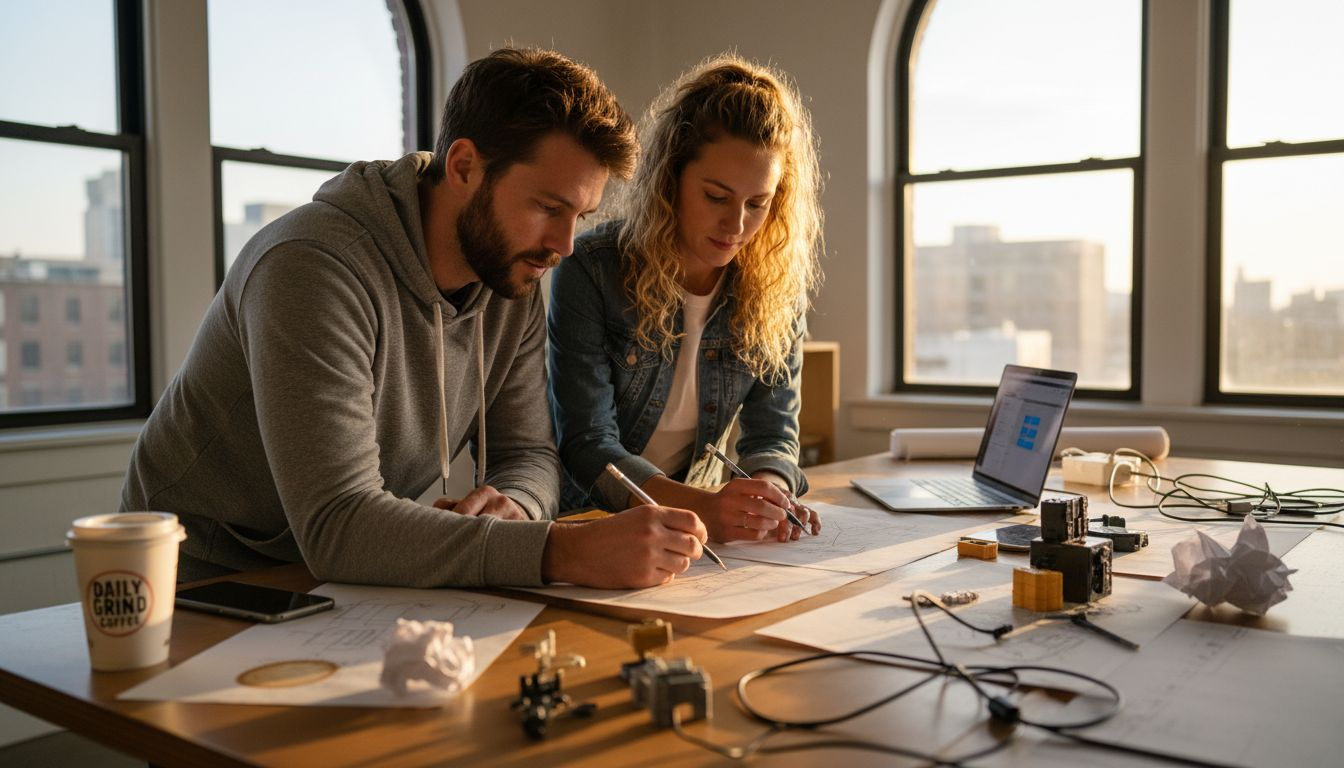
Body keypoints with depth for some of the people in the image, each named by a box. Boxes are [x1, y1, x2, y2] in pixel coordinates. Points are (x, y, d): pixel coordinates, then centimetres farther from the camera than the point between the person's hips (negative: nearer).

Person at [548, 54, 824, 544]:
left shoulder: (778, 285, -3)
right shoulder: (591, 271, -14)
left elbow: (772, 431, -1)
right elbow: (587, 444, -19)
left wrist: (766, 494, -24)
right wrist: (701, 507, -34)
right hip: (582, 524, -2)